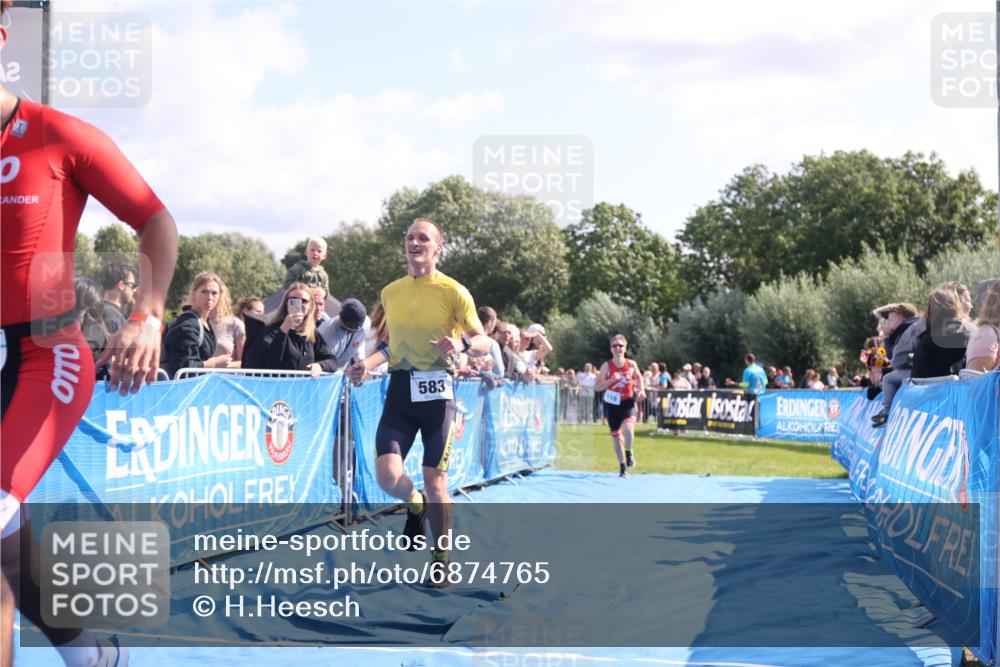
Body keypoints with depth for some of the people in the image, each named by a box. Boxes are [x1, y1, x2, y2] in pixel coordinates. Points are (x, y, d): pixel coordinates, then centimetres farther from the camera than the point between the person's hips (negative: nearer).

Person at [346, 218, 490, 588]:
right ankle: (416, 506, 27)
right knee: (387, 475, -10)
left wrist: (462, 343, -24)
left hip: (437, 388, -3)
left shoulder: (453, 291, -4)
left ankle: (440, 561, 15)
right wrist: (367, 364, 6)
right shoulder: (390, 292, 11)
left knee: (435, 479, -1)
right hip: (401, 386, 4)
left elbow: (484, 342, -2)